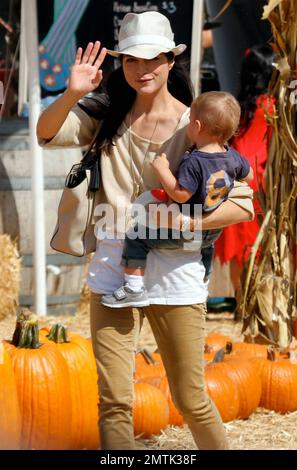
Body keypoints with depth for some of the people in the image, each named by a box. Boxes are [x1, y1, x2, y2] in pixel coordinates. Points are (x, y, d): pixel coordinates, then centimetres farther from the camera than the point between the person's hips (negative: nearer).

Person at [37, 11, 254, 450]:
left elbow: (242, 205, -7)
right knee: (114, 401, 0)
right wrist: (72, 93, -25)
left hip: (175, 273, -2)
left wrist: (186, 221, -20)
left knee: (191, 400, 6)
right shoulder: (109, 119, 6)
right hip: (114, 270, 2)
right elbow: (47, 133, -7)